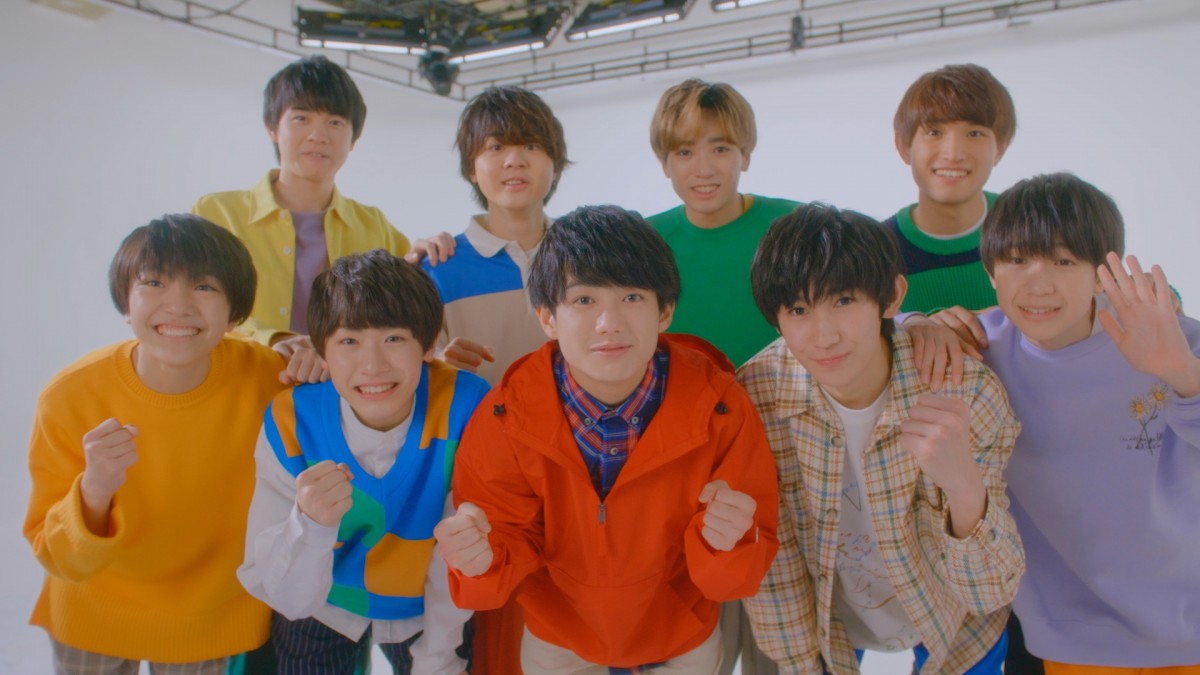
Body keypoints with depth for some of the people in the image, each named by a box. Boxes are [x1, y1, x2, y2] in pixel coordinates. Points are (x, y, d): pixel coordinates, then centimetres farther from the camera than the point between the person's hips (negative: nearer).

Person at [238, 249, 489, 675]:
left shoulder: (466, 409, -30)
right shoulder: (289, 423, -26)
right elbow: (288, 598, -24)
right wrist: (311, 524, -44)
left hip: (425, 611, 0)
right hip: (321, 611, 0)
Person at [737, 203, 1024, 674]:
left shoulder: (965, 395, -29)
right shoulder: (758, 394, -26)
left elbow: (991, 593, -27)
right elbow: (770, 562, -13)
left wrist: (963, 484, -45)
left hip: (950, 628, 0)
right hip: (825, 619, 1)